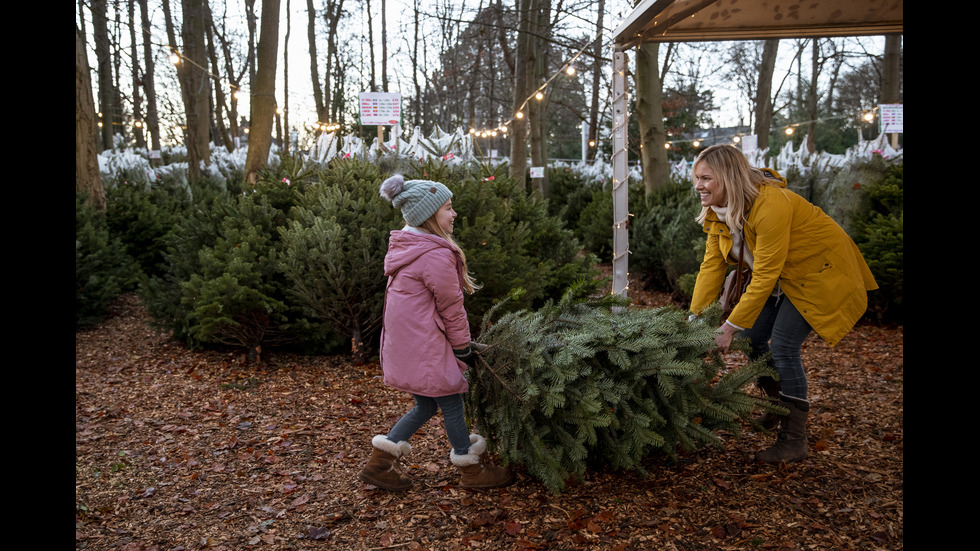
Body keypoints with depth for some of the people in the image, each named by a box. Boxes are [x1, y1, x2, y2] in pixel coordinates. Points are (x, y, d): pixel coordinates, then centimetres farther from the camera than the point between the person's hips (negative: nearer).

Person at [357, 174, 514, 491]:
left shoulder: (405, 248, 11)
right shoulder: (437, 255, -19)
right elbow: (451, 307, -13)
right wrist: (464, 347, 0)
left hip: (404, 343, 10)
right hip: (424, 346, -10)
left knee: (426, 405, 19)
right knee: (451, 402, 6)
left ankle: (378, 464, 22)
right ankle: (471, 470, 22)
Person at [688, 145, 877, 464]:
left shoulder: (770, 205, -34)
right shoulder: (718, 211, -8)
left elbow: (764, 278, -32)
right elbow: (711, 265, -7)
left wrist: (730, 326, -28)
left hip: (820, 272, -8)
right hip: (782, 276, 8)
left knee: (783, 346, -16)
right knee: (751, 337, 4)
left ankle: (794, 441, -6)